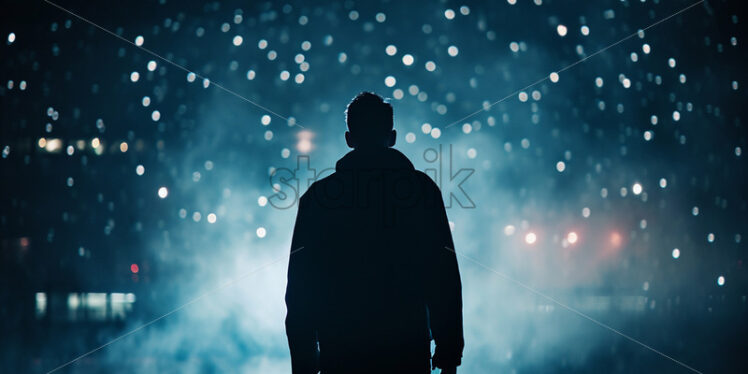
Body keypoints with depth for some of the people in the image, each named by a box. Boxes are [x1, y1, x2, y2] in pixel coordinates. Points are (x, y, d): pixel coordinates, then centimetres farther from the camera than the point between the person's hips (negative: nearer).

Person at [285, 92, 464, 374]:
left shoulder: (318, 195, 2)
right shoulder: (423, 187, 1)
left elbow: (301, 282, 2)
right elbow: (444, 274, -2)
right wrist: (449, 348, 4)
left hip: (339, 351, 1)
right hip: (408, 350, 0)